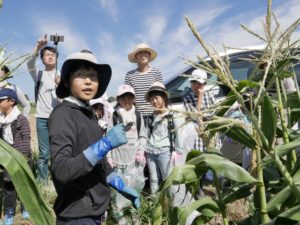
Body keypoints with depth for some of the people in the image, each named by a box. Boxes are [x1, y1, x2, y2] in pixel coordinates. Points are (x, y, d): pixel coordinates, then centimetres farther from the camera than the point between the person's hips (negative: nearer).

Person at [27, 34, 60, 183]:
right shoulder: (38, 74, 10)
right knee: (44, 153, 0)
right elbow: (30, 64, -11)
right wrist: (38, 47, -26)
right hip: (42, 118, 0)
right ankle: (42, 182, 11)